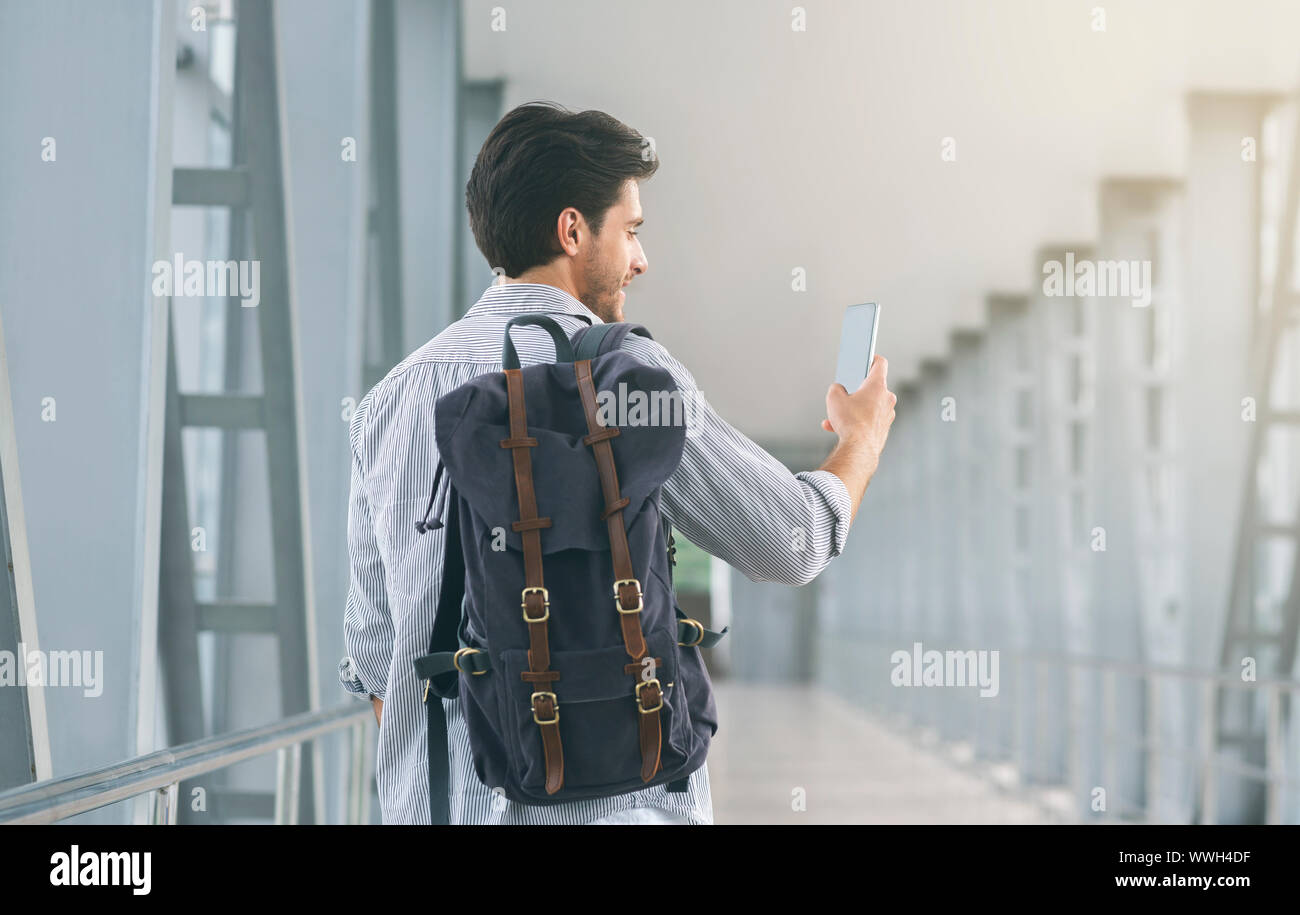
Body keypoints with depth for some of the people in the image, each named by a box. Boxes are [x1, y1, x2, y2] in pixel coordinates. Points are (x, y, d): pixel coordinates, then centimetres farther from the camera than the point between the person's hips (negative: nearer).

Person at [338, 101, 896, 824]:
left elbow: (375, 649, 10)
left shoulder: (392, 398, 6)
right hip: (610, 803, -5)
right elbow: (792, 545, 0)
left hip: (435, 804, 5)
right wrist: (863, 439, 20)